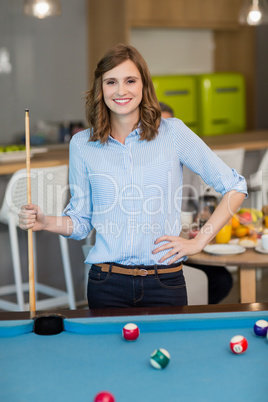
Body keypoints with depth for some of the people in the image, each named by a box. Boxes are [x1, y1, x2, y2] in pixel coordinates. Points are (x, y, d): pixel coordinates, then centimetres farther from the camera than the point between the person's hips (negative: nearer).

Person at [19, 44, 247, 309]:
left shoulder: (173, 132, -4)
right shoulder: (82, 144, 2)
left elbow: (235, 188, 0)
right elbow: (81, 220, 8)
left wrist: (199, 242, -5)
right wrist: (45, 222, -10)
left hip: (165, 284, -1)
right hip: (107, 285, 1)